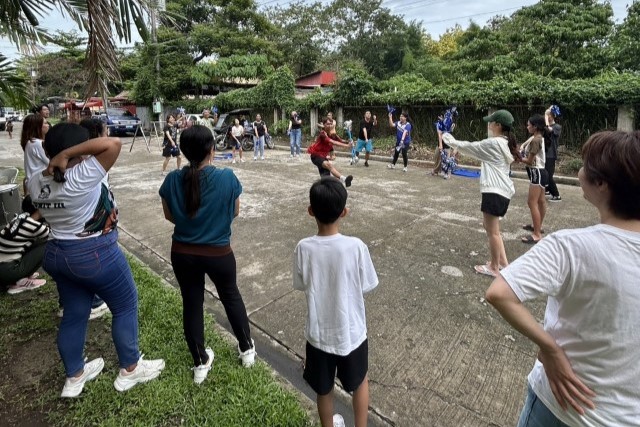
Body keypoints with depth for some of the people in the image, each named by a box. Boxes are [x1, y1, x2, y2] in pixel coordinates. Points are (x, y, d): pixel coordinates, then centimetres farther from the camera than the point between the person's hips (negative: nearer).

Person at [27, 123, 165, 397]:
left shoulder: (36, 183, 0)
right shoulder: (81, 177, -24)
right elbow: (113, 144, -31)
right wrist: (67, 154, -24)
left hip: (56, 255, 8)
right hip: (95, 256, -8)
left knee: (74, 314, 20)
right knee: (125, 307, 11)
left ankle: (74, 377, 38)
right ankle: (130, 370, 25)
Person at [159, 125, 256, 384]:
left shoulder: (173, 180, -10)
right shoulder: (227, 177, -18)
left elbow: (170, 216, 3)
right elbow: (235, 212, -5)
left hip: (182, 253, 2)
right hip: (218, 254, -2)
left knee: (191, 304, 18)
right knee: (231, 296, 22)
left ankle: (201, 363, 33)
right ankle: (247, 349, 38)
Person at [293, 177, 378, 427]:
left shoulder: (304, 248, -19)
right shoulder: (356, 246, -23)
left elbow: (302, 286, -4)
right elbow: (366, 287, -9)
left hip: (318, 334, 1)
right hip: (351, 333, -1)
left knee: (324, 390, 25)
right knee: (359, 382, 28)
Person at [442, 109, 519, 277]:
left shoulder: (493, 143, -14)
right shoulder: (505, 143, 13)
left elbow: (470, 147, -5)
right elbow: (477, 149, 21)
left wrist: (451, 141, 10)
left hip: (495, 191, -10)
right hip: (501, 190, 10)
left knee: (493, 231, 1)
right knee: (490, 227, 21)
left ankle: (494, 268, 14)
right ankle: (503, 262, 27)